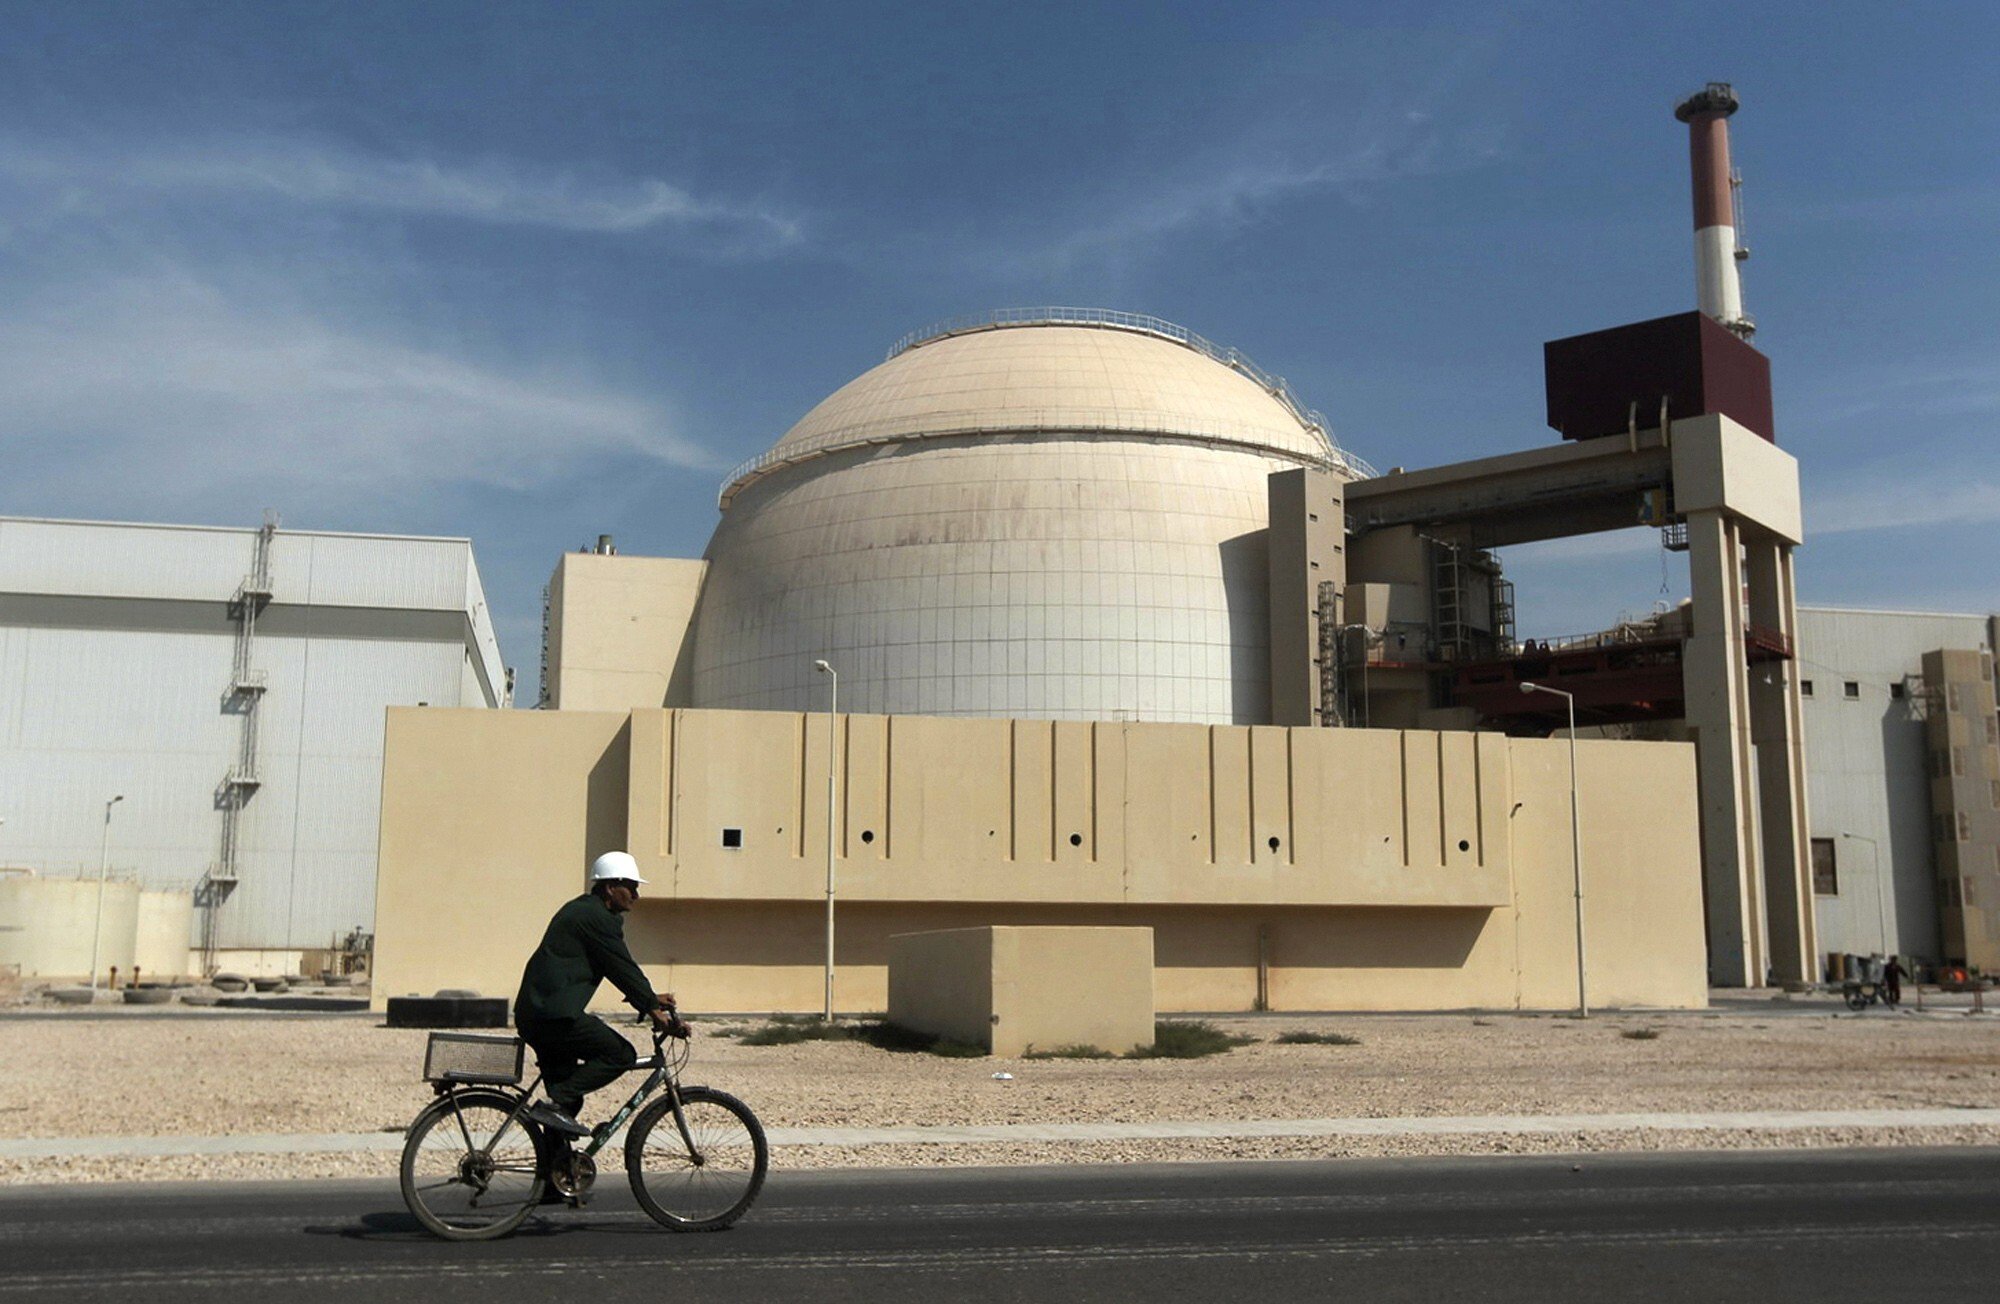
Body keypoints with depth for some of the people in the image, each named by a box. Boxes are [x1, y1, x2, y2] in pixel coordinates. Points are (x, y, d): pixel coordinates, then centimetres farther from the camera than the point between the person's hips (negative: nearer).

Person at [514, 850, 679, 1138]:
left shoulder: (581, 910, 22)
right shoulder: (598, 918, -11)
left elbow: (619, 969, 24)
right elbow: (624, 970, -12)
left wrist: (650, 1000, 21)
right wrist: (655, 1008, -5)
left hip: (532, 1013, 11)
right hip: (555, 1015, -11)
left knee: (566, 1096, 17)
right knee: (621, 1054, -10)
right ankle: (554, 1104, -14)